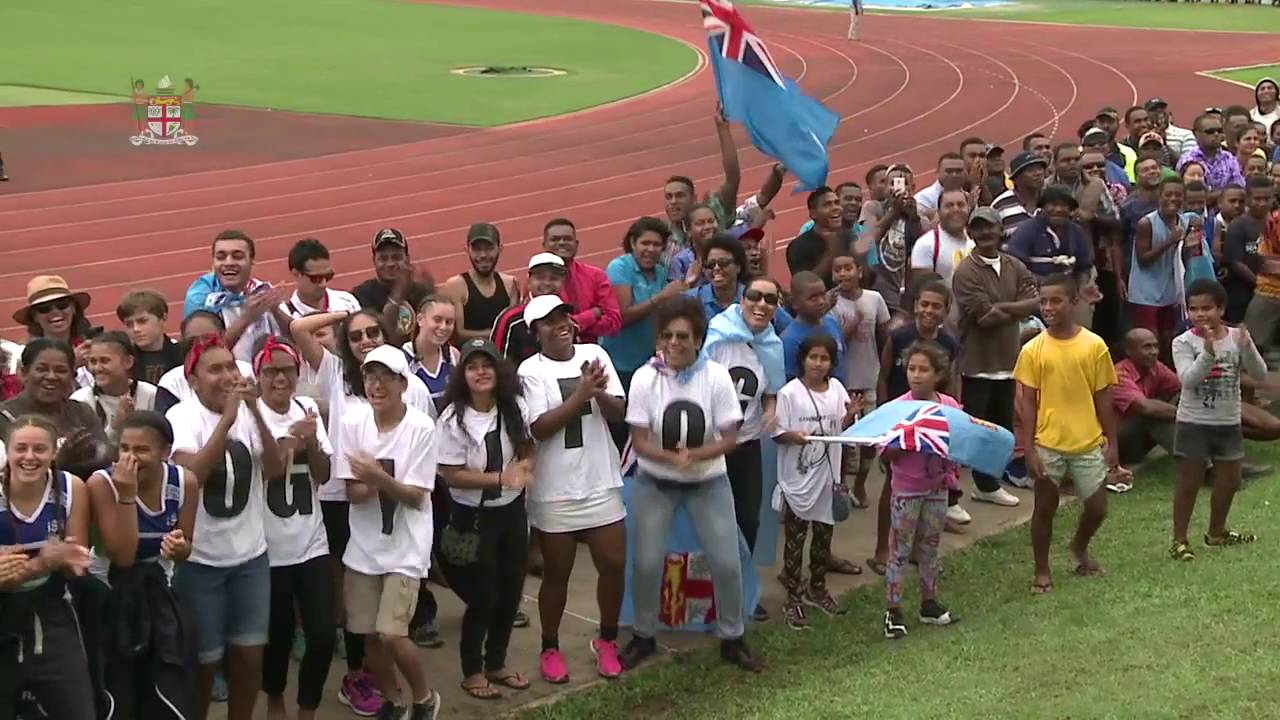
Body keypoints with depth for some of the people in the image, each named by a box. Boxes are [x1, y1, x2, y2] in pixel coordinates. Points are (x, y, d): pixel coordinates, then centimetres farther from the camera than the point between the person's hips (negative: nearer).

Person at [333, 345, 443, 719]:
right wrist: (375, 482, -26)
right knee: (369, 633, 9)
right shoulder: (352, 422, -5)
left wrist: (380, 480, -31)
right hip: (364, 544, 4)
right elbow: (353, 492, -5)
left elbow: (416, 496, -15)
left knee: (391, 633, -11)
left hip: (405, 546, -4)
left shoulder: (422, 427, -14)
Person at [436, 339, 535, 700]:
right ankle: (472, 671, 23)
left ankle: (497, 663, 33)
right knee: (483, 595, 3)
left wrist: (524, 466, -14)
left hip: (513, 510, 5)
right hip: (473, 516, -5)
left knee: (511, 590, 14)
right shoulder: (453, 418, -18)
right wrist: (501, 478, -27)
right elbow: (451, 474, -18)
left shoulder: (516, 407, -5)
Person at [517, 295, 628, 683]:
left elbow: (618, 412, -2)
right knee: (556, 572, 8)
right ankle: (550, 648, 25)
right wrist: (581, 394, -24)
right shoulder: (531, 370, -9)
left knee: (614, 564, 7)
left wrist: (600, 392, -23)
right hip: (555, 489, -3)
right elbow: (539, 428, -17)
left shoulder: (595, 355, 0)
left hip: (601, 482, 3)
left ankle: (607, 640, 27)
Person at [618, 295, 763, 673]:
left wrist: (695, 455, -30)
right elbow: (639, 441, -14)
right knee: (646, 563, 0)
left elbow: (729, 439, -13)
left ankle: (732, 640, 19)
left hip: (709, 483, 0)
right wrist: (672, 458, -32)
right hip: (655, 483, 0)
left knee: (727, 563, -1)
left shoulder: (717, 377, -14)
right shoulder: (645, 378, -14)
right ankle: (643, 637, 23)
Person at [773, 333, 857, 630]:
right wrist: (792, 436, -30)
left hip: (828, 477, 5)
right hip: (798, 478, -5)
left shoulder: (837, 389, 3)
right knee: (794, 539, 2)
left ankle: (816, 588, 37)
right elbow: (777, 433, -10)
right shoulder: (789, 393, -11)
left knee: (824, 534, 18)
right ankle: (793, 599, 11)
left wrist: (850, 415, -10)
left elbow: (841, 431, 9)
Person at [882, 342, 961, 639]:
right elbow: (885, 453, -13)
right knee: (900, 550, 2)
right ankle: (893, 611, 7)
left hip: (937, 487, 4)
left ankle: (929, 604, 28)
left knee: (930, 547, 15)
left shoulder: (950, 406, -3)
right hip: (906, 489, -4)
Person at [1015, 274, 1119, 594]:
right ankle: (1042, 571, 23)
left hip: (1088, 443, 1)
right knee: (1045, 507, 7)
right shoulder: (1033, 350, -5)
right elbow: (1028, 403, -3)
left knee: (1097, 507, 7)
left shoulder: (1094, 345, -4)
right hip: (1048, 444, -1)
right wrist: (1029, 449, -8)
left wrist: (1112, 443, 2)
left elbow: (1103, 398, 2)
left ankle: (1079, 548, 37)